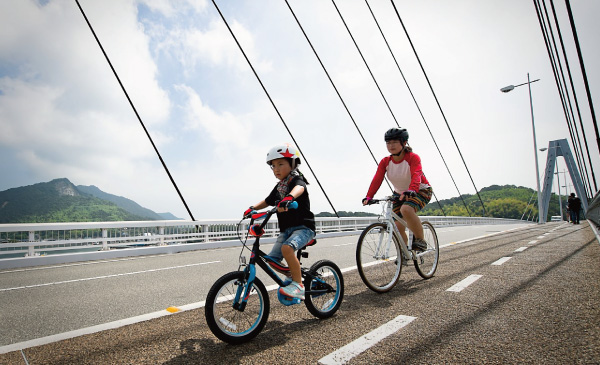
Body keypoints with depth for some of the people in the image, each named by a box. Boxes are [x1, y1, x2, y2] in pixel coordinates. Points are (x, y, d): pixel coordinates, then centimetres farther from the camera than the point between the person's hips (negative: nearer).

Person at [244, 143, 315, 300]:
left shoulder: (297, 179, -8)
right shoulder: (278, 188, 15)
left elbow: (299, 188, -32)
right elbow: (267, 201, 26)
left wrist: (289, 197, -54)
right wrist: (253, 208, 8)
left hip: (303, 227, -7)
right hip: (286, 230, 7)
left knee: (287, 248, -34)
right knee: (271, 260, -4)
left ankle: (298, 285, -19)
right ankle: (293, 275, 22)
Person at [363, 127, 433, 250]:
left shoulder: (413, 157, -21)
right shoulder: (385, 162, -10)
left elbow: (416, 176, -38)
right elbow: (377, 179, -21)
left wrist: (410, 191, -58)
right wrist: (368, 197, -36)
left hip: (421, 191, -5)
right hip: (400, 194, 5)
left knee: (406, 209, -36)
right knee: (397, 227, -5)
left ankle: (420, 240, -16)